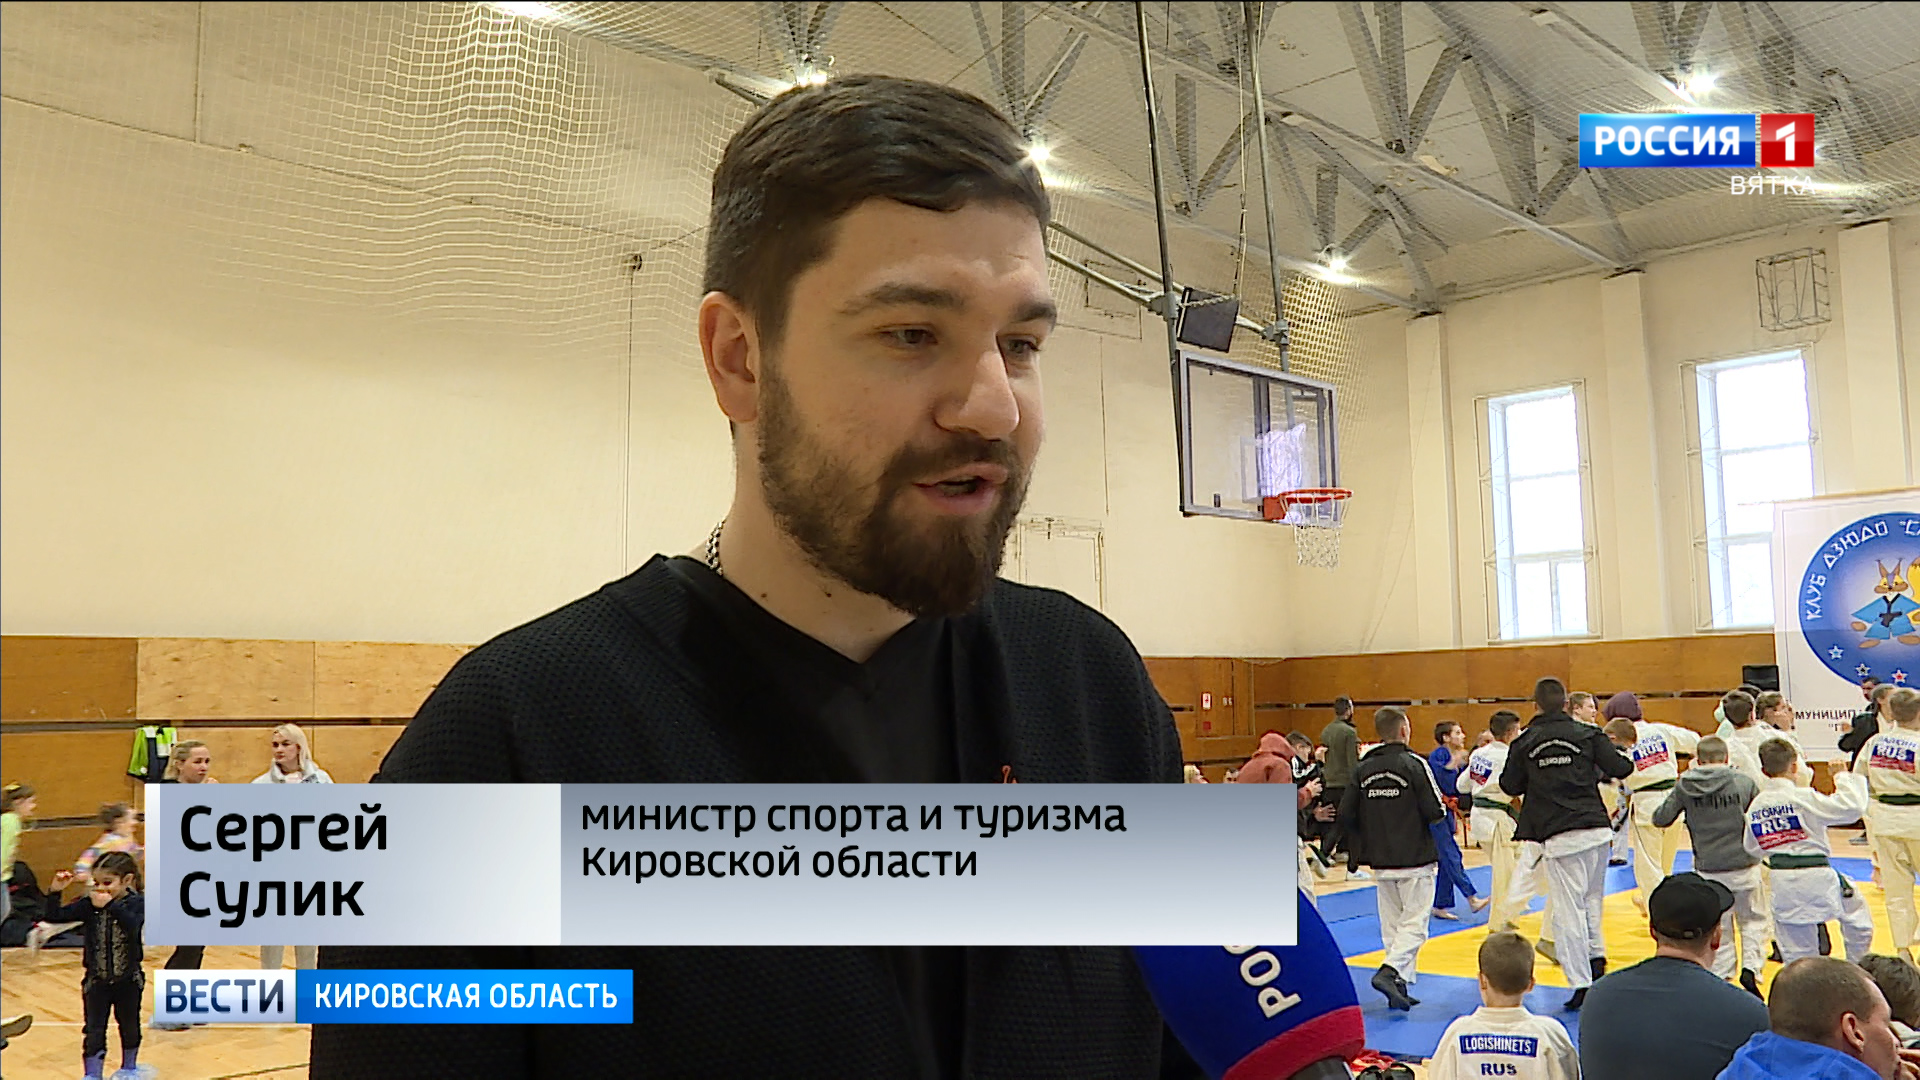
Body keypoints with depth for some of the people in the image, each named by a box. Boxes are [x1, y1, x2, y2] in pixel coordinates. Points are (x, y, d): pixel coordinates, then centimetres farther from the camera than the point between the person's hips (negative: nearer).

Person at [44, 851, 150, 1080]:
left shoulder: (136, 904, -14)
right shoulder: (89, 905, -7)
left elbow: (133, 924, -33)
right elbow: (55, 916, -9)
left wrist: (110, 905, -40)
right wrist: (55, 891, -22)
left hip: (129, 980, -1)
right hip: (96, 981, 1)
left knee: (129, 1025, 18)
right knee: (94, 1030, 1)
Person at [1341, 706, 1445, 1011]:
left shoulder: (1363, 768, 1)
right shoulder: (1414, 764, -13)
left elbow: (1346, 813, 1)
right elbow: (1435, 811, -15)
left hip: (1380, 861, 5)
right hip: (1415, 859, -5)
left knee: (1391, 925, 13)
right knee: (1415, 924, 0)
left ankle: (1399, 989, 14)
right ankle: (1389, 972, -18)